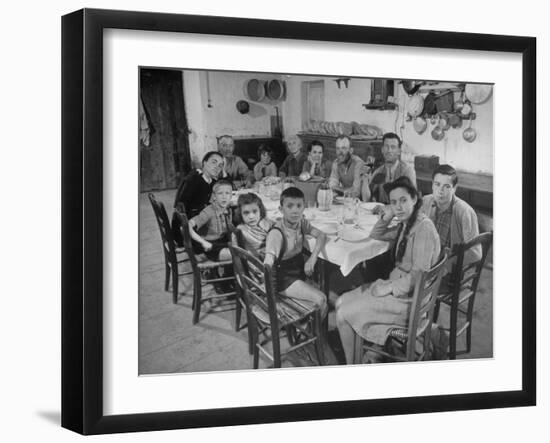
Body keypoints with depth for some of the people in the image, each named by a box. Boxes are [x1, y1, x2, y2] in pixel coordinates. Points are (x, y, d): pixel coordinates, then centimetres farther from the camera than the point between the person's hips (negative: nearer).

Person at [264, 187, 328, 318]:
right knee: (320, 300, -20)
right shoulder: (276, 233, -24)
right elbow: (269, 260, -33)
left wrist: (312, 258, -21)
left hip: (300, 271, 8)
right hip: (285, 278, -8)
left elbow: (321, 236, -6)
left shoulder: (302, 223, -2)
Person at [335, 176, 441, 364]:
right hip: (396, 284, 10)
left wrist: (390, 287, -18)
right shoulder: (405, 225, 9)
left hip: (409, 297, -10)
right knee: (341, 303, 4)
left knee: (344, 315, -9)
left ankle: (352, 367, 9)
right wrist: (386, 217, 5)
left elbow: (419, 275, -24)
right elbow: (375, 235, 24)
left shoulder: (424, 228, -20)